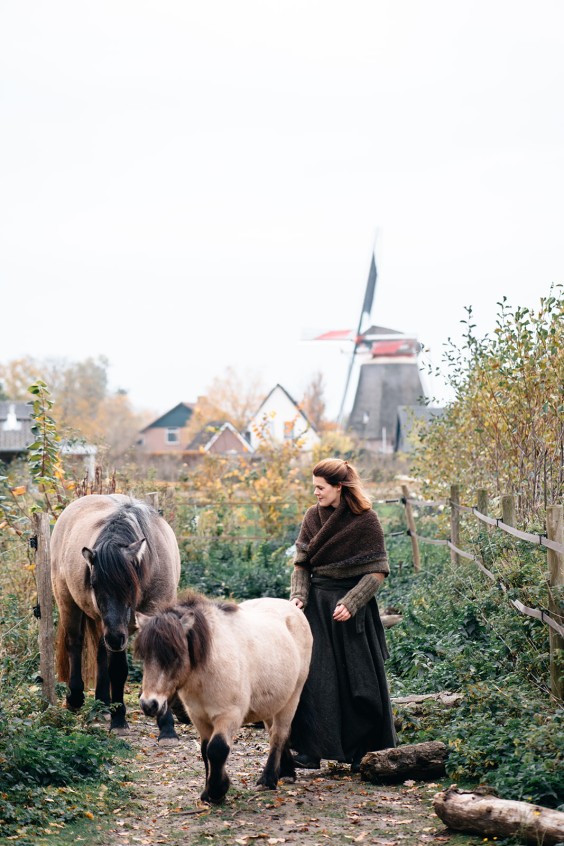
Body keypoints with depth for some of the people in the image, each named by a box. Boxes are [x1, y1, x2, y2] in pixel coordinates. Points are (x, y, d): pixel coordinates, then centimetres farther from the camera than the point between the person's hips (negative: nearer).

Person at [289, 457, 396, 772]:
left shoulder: (366, 520, -9)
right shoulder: (313, 517, 6)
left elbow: (378, 571, -9)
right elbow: (301, 563, 10)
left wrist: (350, 603, -17)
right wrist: (298, 595, -7)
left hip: (354, 607, -4)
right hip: (317, 605, 4)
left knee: (358, 680, 2)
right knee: (315, 678, 0)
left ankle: (361, 752, 14)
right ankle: (312, 749, 5)